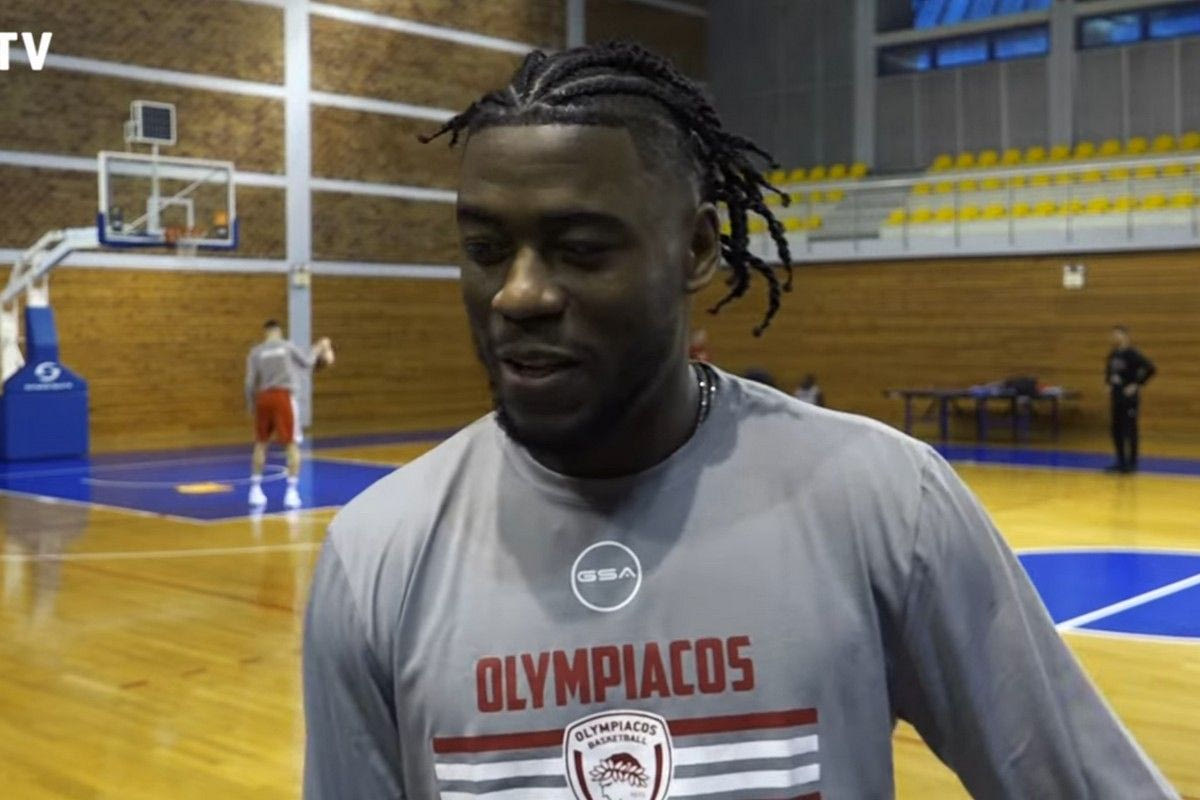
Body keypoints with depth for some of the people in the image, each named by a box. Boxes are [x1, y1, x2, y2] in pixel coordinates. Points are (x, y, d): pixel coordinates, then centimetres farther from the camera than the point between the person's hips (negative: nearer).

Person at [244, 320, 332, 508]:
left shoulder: (255, 352, 9)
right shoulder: (287, 346, 5)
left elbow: (250, 382, 4)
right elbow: (307, 362, 14)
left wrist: (251, 405, 15)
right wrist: (318, 349, 30)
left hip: (264, 397, 3)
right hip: (284, 396, -2)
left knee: (261, 443, 17)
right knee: (292, 444, 3)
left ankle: (255, 490, 15)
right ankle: (291, 492, -5)